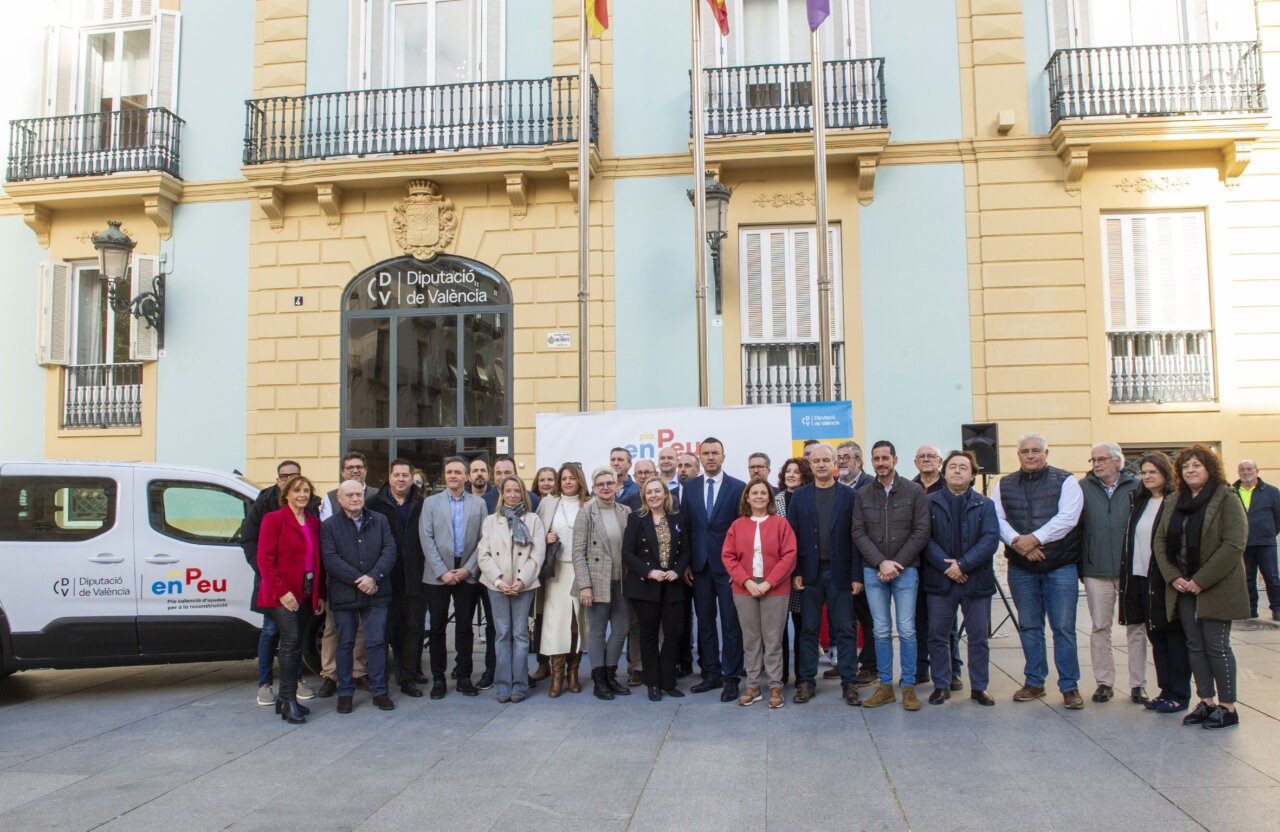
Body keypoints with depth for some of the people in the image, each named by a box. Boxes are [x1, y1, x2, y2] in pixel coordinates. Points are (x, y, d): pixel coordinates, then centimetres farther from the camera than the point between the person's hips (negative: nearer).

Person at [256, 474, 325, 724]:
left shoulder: (314, 522, 13)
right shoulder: (274, 519, -4)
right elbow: (265, 559, -9)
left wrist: (320, 595, 10)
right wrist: (281, 592, -15)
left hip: (307, 595, 6)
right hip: (282, 595, -6)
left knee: (295, 645, 9)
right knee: (291, 641, -14)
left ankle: (284, 699, 18)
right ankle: (289, 701, -9)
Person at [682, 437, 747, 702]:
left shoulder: (738, 487, -2)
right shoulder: (690, 487, 9)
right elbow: (686, 526, 9)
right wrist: (686, 563, 3)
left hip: (728, 564, -4)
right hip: (700, 565, 4)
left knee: (731, 623, 0)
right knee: (704, 622, 11)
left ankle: (731, 678, 9)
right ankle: (711, 674, 22)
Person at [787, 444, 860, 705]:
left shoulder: (849, 495, 3)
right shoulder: (799, 496, 7)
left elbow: (856, 536, 0)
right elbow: (792, 535, 4)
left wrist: (856, 575, -6)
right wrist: (795, 572, -4)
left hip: (840, 572, -1)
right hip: (810, 573, 1)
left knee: (844, 630, 5)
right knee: (808, 630, 7)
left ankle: (849, 683, 14)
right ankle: (806, 682, 15)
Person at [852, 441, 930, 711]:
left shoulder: (914, 491, 1)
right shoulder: (863, 494, 7)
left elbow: (921, 532, -3)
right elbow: (858, 533, 2)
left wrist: (896, 564, -9)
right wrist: (881, 562, -10)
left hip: (905, 570, -2)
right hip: (873, 572, 2)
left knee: (907, 630, 0)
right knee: (881, 631, 5)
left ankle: (909, 687, 10)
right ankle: (885, 687, 14)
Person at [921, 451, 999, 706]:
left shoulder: (985, 505, 6)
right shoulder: (929, 503, 5)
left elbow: (990, 540, -5)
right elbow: (925, 539, -3)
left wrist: (962, 564, -15)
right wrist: (947, 565, -15)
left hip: (977, 580, 0)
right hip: (940, 581, 0)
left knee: (978, 637, 7)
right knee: (938, 636, 4)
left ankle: (979, 687, 20)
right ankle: (941, 685, 17)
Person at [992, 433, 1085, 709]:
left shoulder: (1065, 481, 2)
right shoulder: (1004, 485, 11)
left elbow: (1067, 518, -11)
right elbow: (996, 519, 1)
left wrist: (1035, 538, -18)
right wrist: (1017, 541, -16)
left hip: (1060, 566, -3)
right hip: (1021, 568, 3)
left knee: (1064, 627, -2)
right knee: (1029, 626, 9)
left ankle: (1069, 686, 8)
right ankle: (1034, 682, 20)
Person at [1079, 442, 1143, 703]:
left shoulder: (1136, 487, 3)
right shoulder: (1083, 488, 3)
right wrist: (1079, 565, -1)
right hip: (1096, 571, 0)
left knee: (1136, 627, 6)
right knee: (1100, 628, 6)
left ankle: (1138, 683, 15)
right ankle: (1104, 682, 15)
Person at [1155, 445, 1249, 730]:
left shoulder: (1227, 500, -8)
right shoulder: (1174, 501, 11)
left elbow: (1234, 545, -16)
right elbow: (1161, 540, 10)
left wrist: (1202, 580, -17)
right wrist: (1172, 576, -3)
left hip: (1216, 588, -6)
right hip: (1184, 588, 6)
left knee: (1217, 647, -2)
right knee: (1195, 646, 9)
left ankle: (1227, 707, 9)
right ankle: (1206, 702, 19)